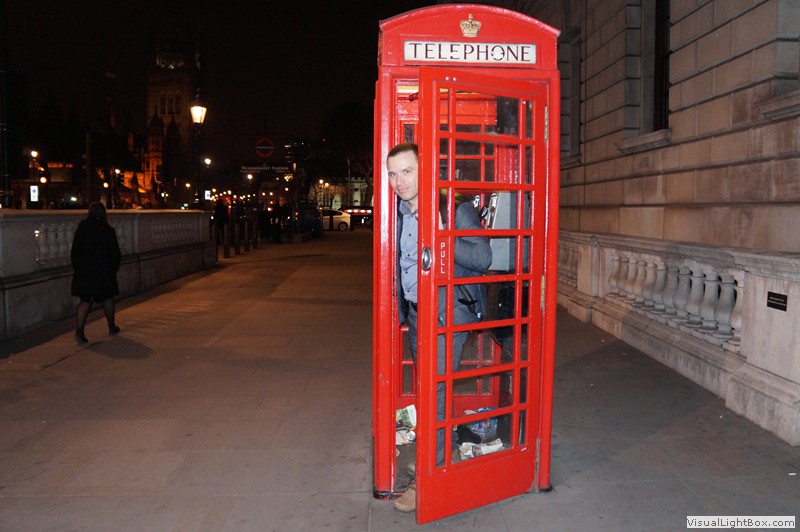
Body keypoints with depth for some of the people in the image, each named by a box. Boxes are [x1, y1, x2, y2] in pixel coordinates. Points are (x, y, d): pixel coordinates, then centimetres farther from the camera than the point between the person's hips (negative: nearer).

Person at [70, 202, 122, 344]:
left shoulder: (81, 229, 0)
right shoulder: (107, 230, -8)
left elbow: (74, 252, 4)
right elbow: (115, 252, -3)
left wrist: (77, 268, 13)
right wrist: (115, 267, 12)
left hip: (83, 272, 2)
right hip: (103, 271, -2)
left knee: (85, 301, 4)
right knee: (107, 298, 16)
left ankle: (79, 330, -12)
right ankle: (112, 327, 27)